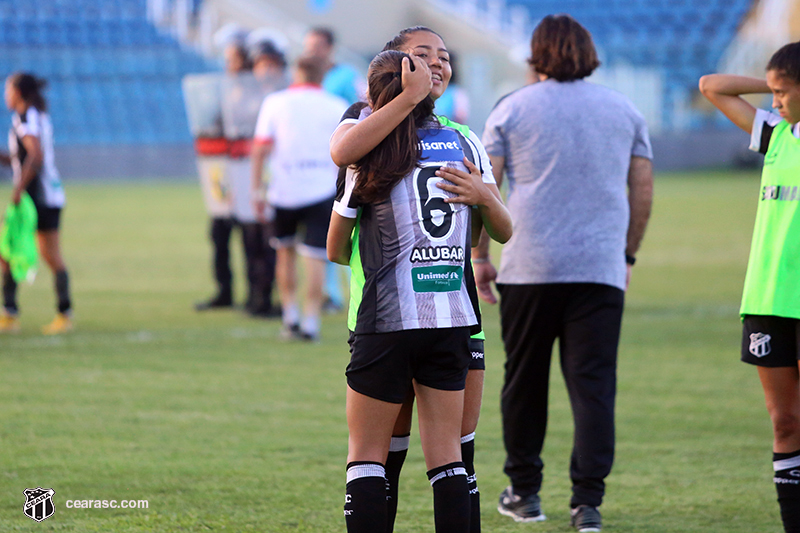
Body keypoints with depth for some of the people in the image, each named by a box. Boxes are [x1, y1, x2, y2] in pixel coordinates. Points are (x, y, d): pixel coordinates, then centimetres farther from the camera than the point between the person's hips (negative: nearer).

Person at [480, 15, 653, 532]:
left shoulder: (512, 109, 4)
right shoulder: (625, 110, 10)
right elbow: (643, 192, 11)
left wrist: (481, 257, 9)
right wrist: (627, 256, 21)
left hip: (529, 270, -1)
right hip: (601, 271, 1)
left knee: (524, 382, 12)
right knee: (595, 385, -1)